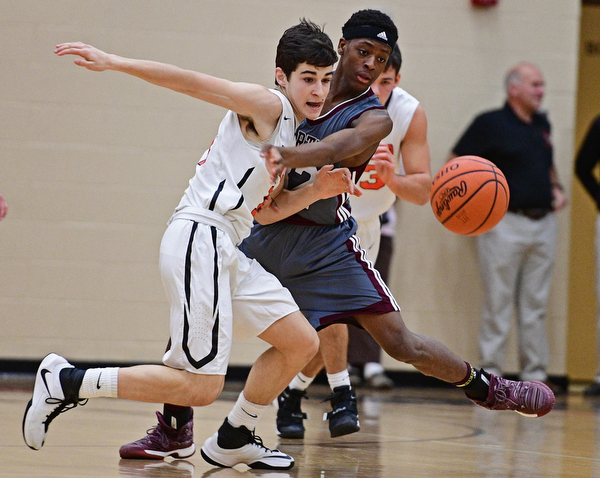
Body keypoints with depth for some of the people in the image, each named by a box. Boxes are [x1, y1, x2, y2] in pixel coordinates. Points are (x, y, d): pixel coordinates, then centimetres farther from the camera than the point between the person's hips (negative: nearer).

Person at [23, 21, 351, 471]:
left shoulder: (286, 130, 21)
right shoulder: (265, 105, -5)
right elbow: (192, 82, -13)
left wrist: (317, 191, 11)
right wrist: (113, 63, -21)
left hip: (228, 248, 10)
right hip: (200, 238, -10)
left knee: (301, 342, 11)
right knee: (201, 387, -13)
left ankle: (233, 441, 23)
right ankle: (65, 382, -5)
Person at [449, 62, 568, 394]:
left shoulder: (542, 125, 14)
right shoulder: (491, 124, -5)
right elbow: (455, 163, -4)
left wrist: (556, 189, 12)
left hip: (543, 222, 6)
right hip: (506, 223, -6)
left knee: (536, 305, 8)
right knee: (498, 304, -2)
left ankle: (535, 374, 13)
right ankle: (490, 373, 4)